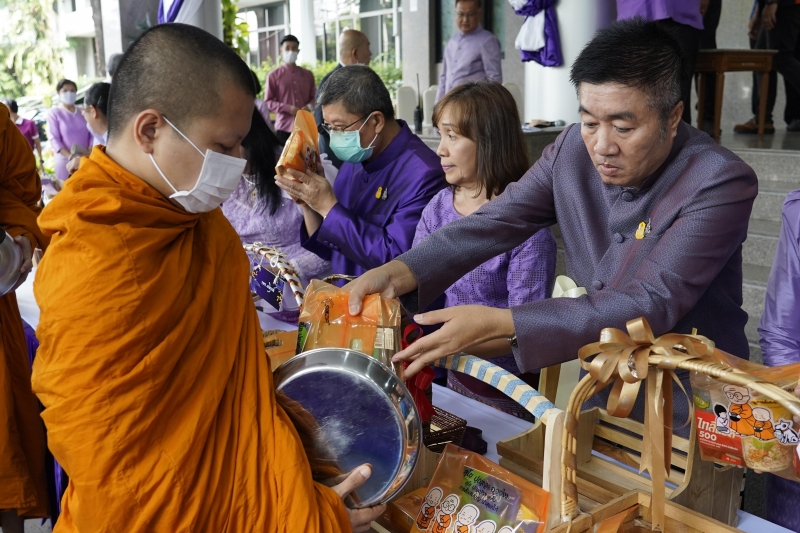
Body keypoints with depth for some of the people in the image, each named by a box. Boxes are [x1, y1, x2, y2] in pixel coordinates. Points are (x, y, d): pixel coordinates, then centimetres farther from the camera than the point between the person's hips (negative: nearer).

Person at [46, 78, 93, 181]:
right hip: (66, 160, -3)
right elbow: (54, 139, -5)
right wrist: (70, 156, -19)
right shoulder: (54, 114, 2)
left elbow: (92, 134, 10)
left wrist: (89, 152, -9)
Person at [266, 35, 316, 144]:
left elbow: (314, 97, 17)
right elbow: (268, 102, 1)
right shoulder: (273, 75, 3)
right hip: (284, 127, -3)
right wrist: (288, 108, -14)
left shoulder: (308, 74, 14)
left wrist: (309, 107, -6)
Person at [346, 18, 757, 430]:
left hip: (690, 412, -3)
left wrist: (497, 325, -39)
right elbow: (494, 223, -9)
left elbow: (651, 304, -29)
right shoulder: (572, 150, -5)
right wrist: (397, 273, -27)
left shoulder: (721, 184, -21)